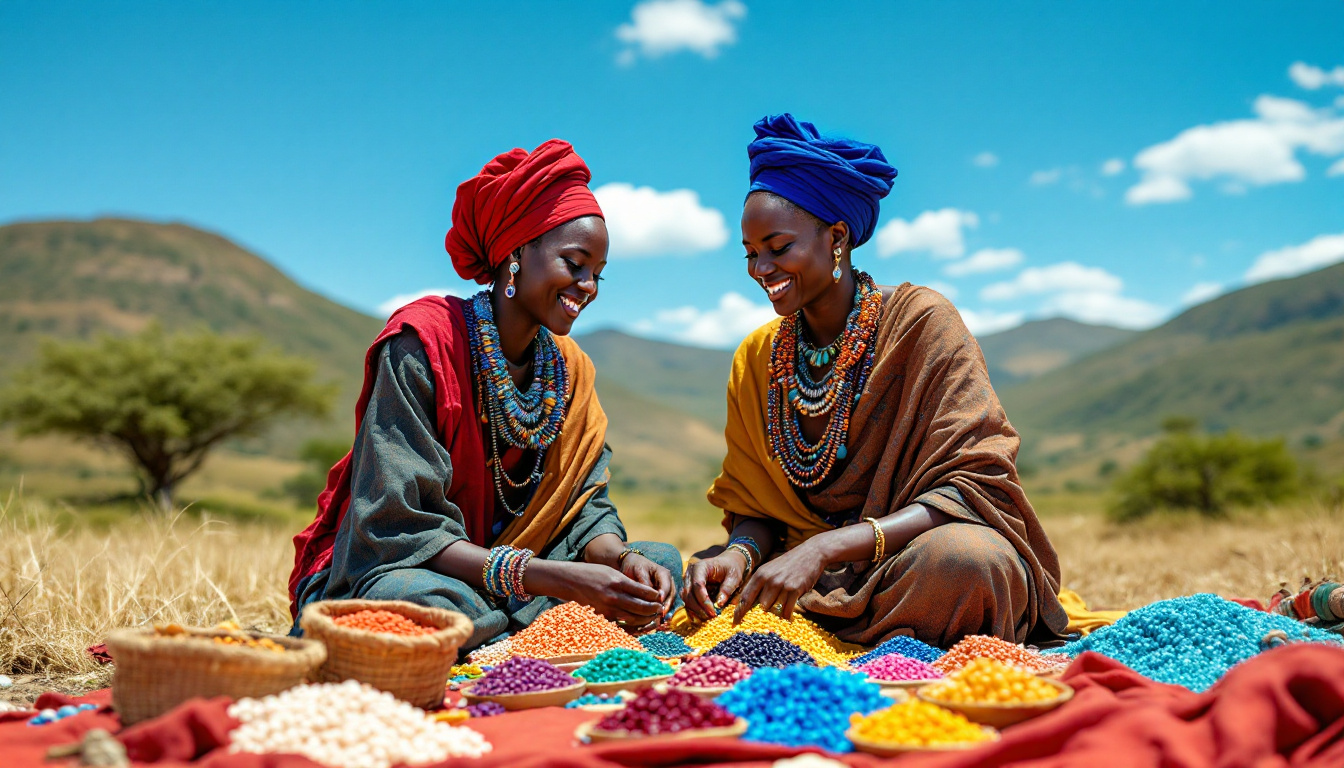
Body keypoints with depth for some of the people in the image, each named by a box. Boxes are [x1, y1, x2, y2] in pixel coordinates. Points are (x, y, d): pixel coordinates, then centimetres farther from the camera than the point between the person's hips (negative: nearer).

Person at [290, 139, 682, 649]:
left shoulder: (568, 368, 4)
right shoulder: (422, 343, -18)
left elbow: (586, 506, 2)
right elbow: (396, 529, -25)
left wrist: (622, 559, -24)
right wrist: (558, 578, -35)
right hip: (378, 577, -6)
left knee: (663, 562, -8)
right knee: (421, 599, -40)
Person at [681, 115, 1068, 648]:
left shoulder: (918, 320, -10)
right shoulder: (756, 358, 6)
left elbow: (973, 487, -18)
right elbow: (753, 510, 10)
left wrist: (826, 548, -30)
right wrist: (741, 553, -16)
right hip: (816, 584, 5)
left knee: (961, 556, -36)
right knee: (706, 581, -17)